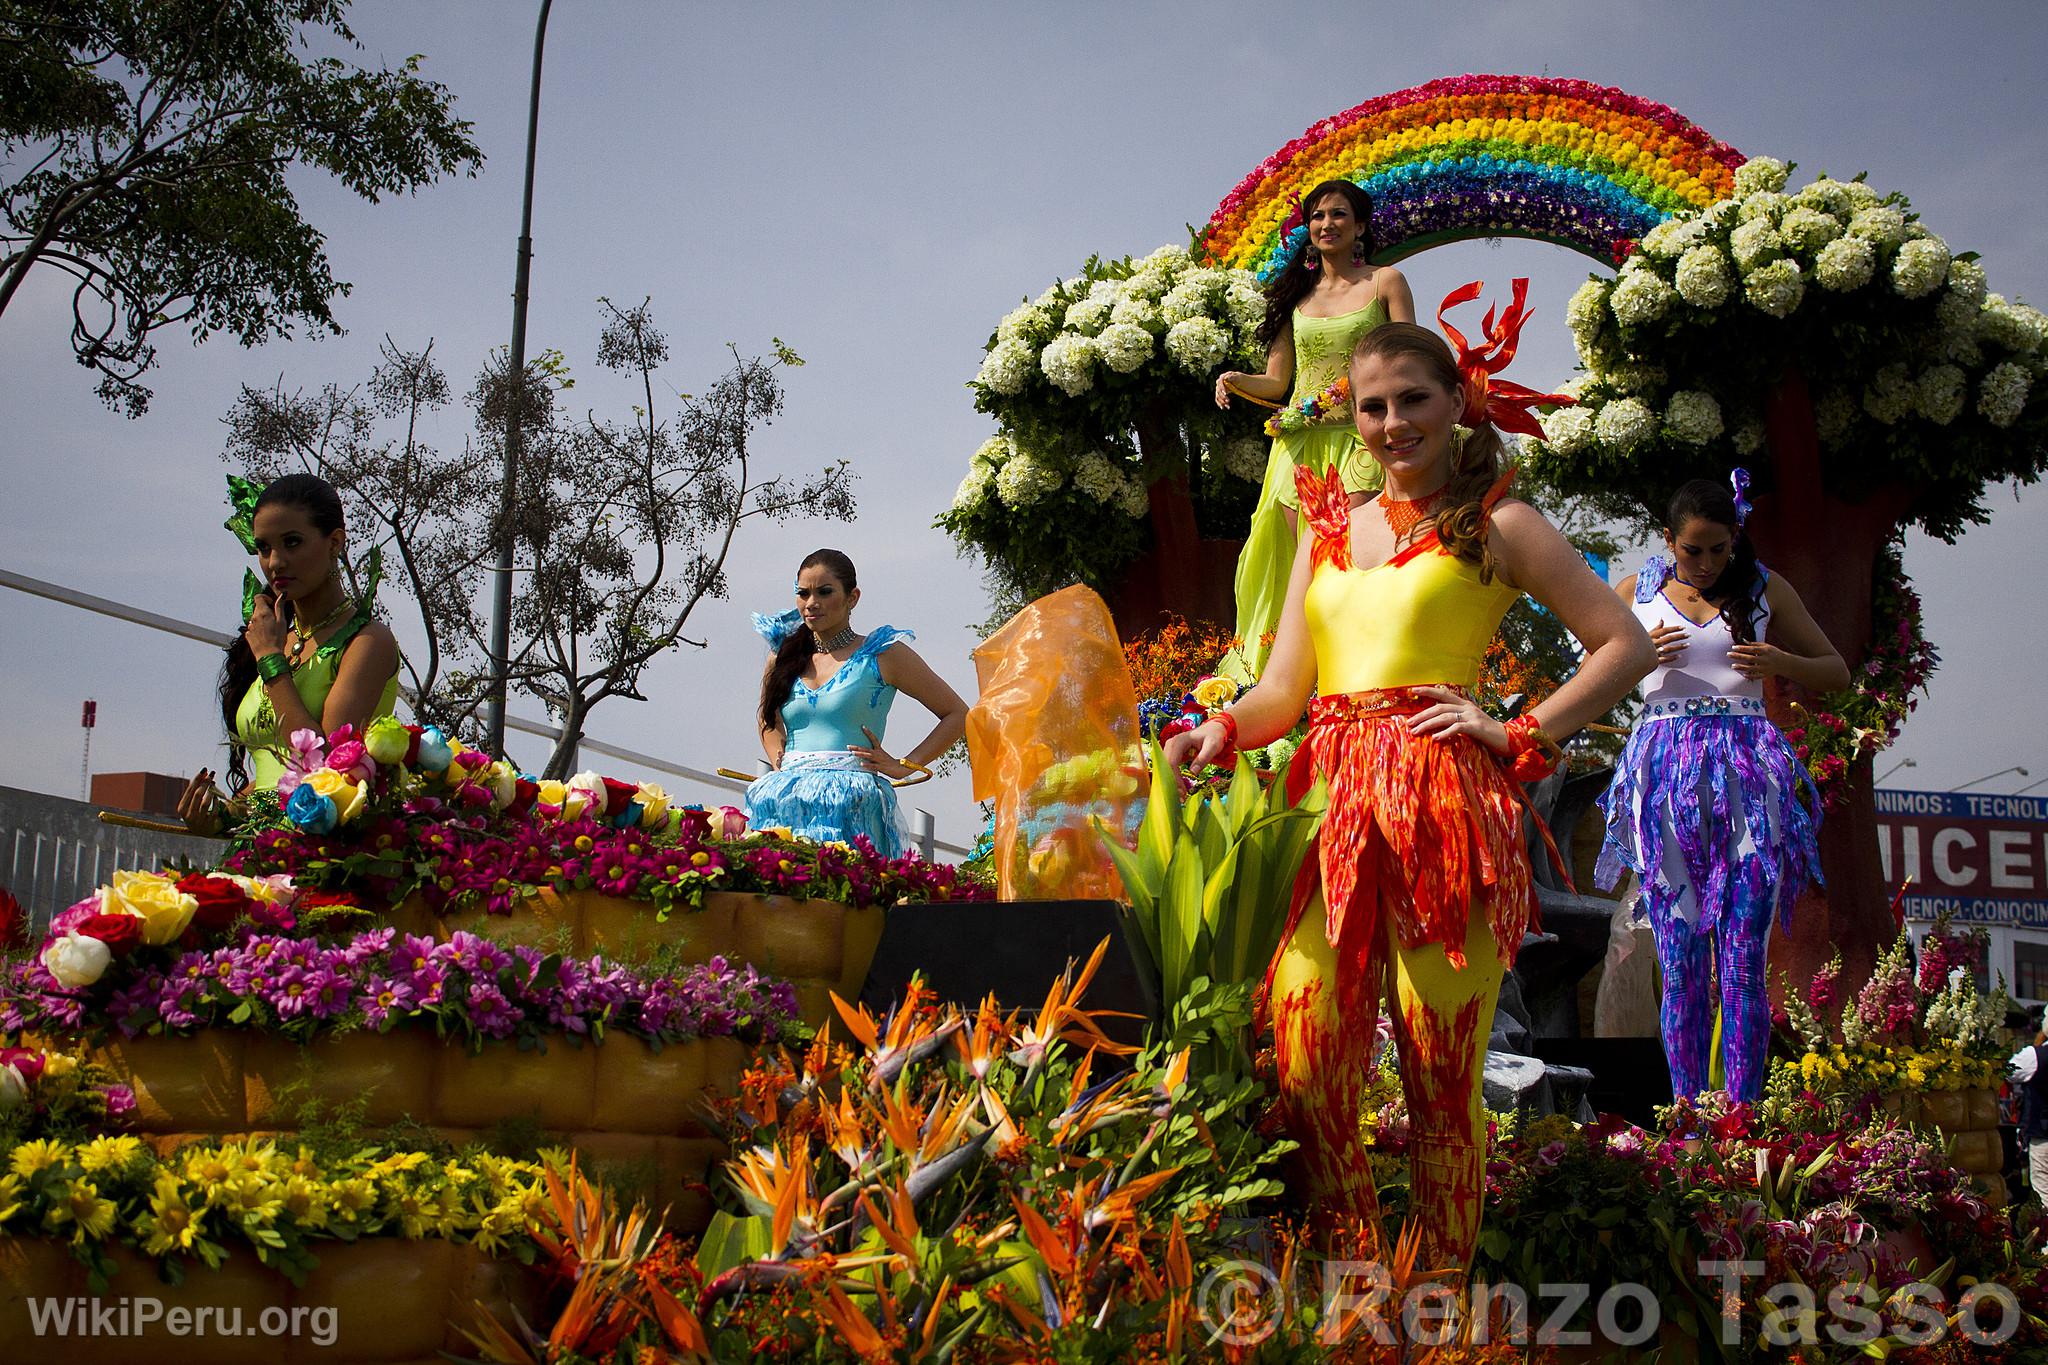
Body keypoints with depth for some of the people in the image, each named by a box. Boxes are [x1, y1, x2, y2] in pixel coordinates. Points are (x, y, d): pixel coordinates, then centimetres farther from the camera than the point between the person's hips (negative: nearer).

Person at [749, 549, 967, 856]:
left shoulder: (881, 654, 6)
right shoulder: (784, 658, 18)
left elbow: (958, 714, 8)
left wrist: (904, 765, 1)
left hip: (853, 798, -4)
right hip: (788, 793, 4)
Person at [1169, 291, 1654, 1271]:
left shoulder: (1495, 525, 8)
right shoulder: (1328, 528, 21)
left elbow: (1625, 645, 6)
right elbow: (1285, 685, 15)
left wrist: (1522, 733, -2)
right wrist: (1222, 730, -5)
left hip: (1441, 799, -4)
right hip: (1332, 802, 4)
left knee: (1441, 1074, -3)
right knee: (1305, 1063, -5)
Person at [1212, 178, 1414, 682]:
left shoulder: (1385, 282, 8)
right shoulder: (1296, 294, 18)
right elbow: (1276, 382, 16)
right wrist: (1236, 381, -5)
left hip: (1361, 441, -3)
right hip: (1301, 441, 3)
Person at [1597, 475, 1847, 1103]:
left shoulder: (1764, 588, 10)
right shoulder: (1636, 591, 11)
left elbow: (1837, 672, 15)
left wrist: (1781, 662, -6)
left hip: (1745, 775, -1)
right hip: (1666, 778, 1)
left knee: (1743, 962, -7)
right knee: (1680, 961, -2)